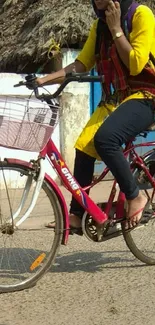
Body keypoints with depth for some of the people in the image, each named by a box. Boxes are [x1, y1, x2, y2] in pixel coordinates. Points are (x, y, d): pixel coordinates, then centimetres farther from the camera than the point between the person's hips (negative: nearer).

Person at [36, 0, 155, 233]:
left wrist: (115, 28, -18)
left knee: (105, 138, -31)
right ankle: (76, 215, 0)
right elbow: (81, 65, 5)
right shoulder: (99, 25, 10)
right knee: (84, 147, -11)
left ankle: (135, 197, -13)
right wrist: (45, 79, -7)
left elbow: (135, 64, -19)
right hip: (114, 99, 7)